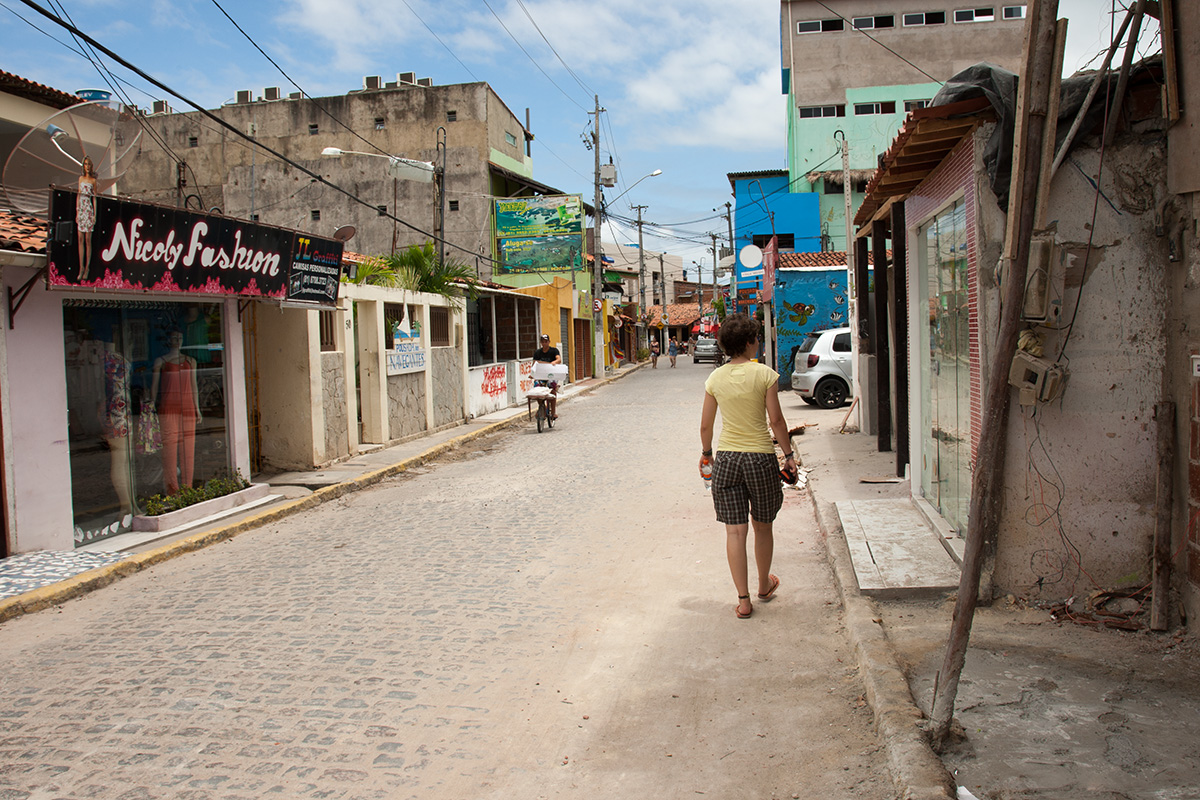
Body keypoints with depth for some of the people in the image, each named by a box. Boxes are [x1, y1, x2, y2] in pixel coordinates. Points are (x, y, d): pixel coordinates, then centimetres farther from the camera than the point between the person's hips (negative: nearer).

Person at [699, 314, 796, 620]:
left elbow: (706, 425, 6)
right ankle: (764, 585, 36)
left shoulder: (715, 378, 1)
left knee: (735, 531, 4)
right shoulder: (765, 374, -8)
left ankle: (743, 600, 6)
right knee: (763, 526, 17)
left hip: (726, 457, 2)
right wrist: (789, 454, 4)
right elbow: (776, 419, -7)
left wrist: (706, 453, 22)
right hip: (760, 457, -2)